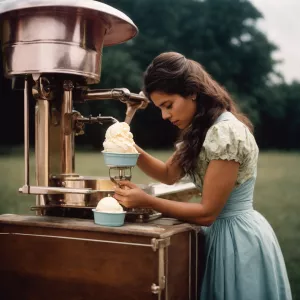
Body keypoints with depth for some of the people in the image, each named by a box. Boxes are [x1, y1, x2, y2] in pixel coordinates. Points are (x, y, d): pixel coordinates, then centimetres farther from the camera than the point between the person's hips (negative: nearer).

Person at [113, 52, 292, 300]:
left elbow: (207, 212, -22)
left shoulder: (226, 133, -25)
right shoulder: (202, 128, 5)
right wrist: (133, 150, -5)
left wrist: (146, 201, -21)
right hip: (224, 231, 9)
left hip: (237, 237, -9)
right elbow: (169, 174, 12)